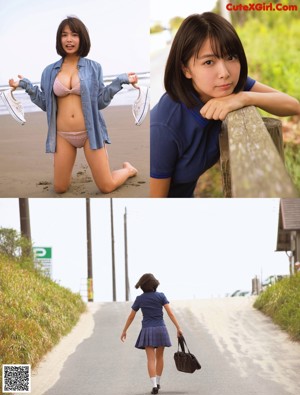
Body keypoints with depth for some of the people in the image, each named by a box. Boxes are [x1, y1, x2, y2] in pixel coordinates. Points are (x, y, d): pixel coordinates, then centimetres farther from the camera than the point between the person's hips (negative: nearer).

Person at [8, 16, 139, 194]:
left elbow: (100, 102, -1)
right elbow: (46, 104, 7)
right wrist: (26, 85, -1)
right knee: (60, 188, 6)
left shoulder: (94, 67, 1)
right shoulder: (50, 71, 6)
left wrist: (120, 81, -10)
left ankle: (128, 169, 33)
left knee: (107, 187, -1)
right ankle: (68, 164, 41)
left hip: (90, 132, -2)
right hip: (63, 135, 2)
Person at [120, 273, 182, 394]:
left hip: (147, 331, -1)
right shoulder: (161, 296, -2)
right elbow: (170, 313, -8)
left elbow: (131, 317, 5)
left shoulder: (139, 299, 1)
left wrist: (124, 331, 16)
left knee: (151, 359, -3)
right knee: (159, 357, 18)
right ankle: (157, 383, 27)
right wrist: (178, 328, -7)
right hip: (160, 330, 1)